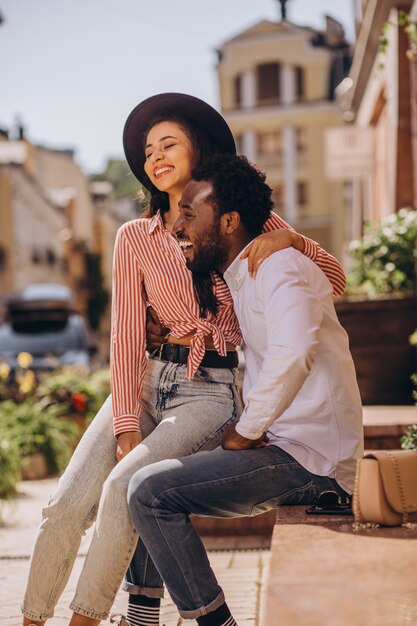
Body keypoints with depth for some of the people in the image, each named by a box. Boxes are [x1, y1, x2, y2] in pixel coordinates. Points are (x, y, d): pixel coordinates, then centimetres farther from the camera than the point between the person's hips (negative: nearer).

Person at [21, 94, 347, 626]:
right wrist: (126, 424, -10)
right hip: (150, 380, 2)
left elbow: (335, 280, 6)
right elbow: (126, 335, 1)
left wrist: (288, 237, -13)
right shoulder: (135, 238, 6)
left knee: (125, 486, -27)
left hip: (212, 391, -2)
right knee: (66, 506, -15)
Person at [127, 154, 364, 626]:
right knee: (146, 480, 17)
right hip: (283, 448, 10)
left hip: (310, 459, -10)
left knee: (150, 491, -18)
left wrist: (248, 431, -20)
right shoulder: (241, 278, 17)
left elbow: (291, 354, -32)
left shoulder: (279, 266, -13)